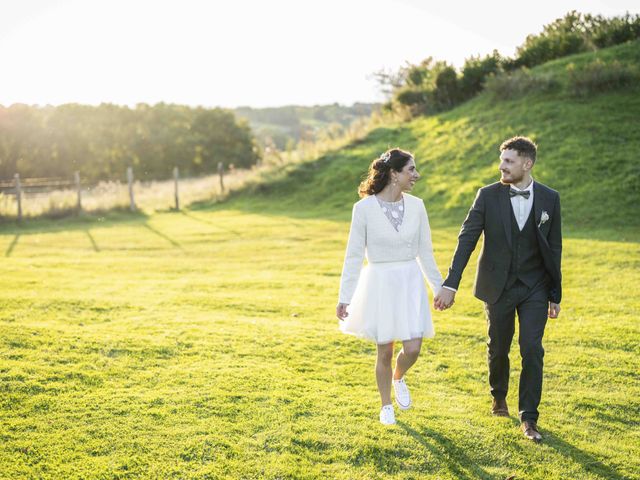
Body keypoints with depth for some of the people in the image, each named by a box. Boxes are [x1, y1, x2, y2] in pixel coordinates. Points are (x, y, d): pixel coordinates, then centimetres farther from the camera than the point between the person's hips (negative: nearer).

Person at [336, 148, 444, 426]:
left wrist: (439, 287, 12)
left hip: (411, 283, 3)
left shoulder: (416, 205, 0)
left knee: (413, 348, -5)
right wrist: (344, 298, -5)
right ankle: (386, 406, 29)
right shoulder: (364, 208, -11)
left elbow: (425, 252, 9)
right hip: (380, 283, -3)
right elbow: (354, 255, -6)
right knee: (385, 351, 6)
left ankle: (398, 378, 30)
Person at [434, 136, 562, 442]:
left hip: (534, 288, 0)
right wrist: (450, 284, -17)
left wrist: (555, 295, 5)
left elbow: (554, 248, 3)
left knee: (532, 350, -7)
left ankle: (528, 418, 5)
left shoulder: (549, 198, -3)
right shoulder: (488, 196, -7)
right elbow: (466, 239, -10)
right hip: (498, 287, 0)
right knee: (498, 348, 13)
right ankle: (499, 397, 40)